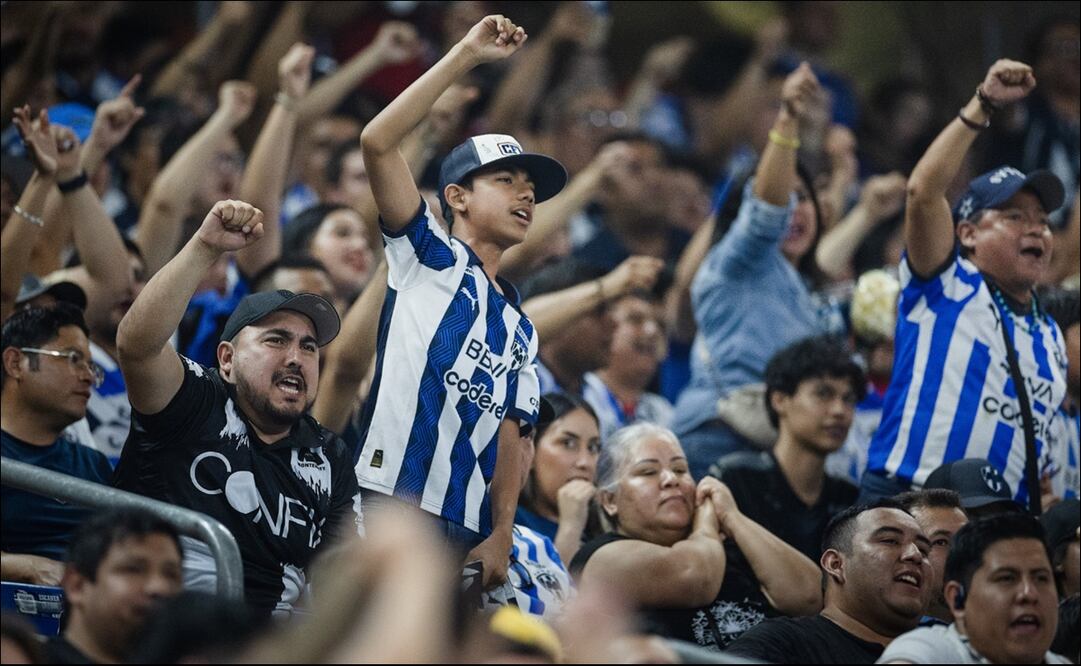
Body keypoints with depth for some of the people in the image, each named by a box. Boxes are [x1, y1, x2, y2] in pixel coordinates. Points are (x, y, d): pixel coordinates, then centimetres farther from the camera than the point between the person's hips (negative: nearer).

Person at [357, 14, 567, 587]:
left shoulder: (519, 330, 25)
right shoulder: (430, 259, 9)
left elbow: (507, 437, 16)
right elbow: (378, 142, -4)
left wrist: (502, 536, 0)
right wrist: (467, 55, -4)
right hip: (388, 502, -6)